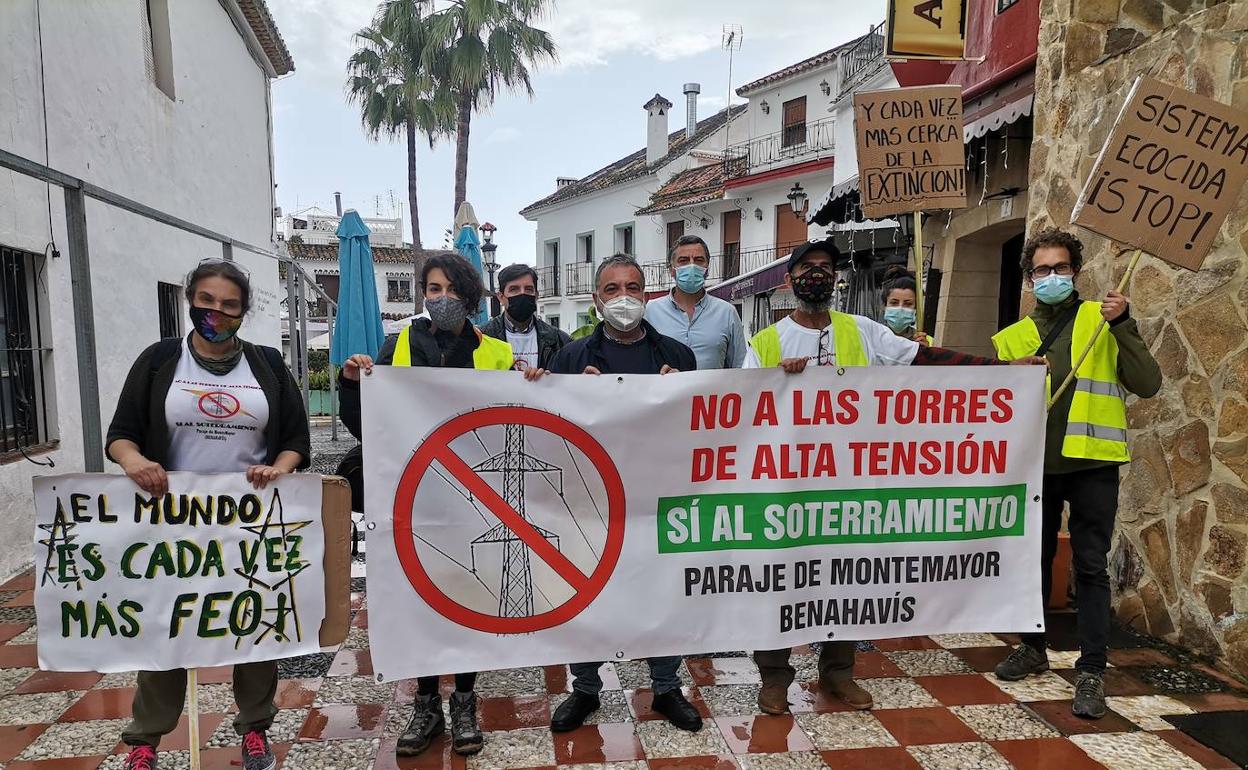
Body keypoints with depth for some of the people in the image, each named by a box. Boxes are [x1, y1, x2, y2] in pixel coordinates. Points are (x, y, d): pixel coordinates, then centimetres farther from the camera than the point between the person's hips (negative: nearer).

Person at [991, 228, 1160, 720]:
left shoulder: (1103, 320, 2)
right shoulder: (1014, 338, 9)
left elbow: (1148, 385, -8)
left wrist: (1124, 327, -16)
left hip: (1091, 464, -3)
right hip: (1035, 464, 3)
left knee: (1091, 567, 0)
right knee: (1034, 560, 14)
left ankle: (1091, 671, 10)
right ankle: (1033, 648, 31)